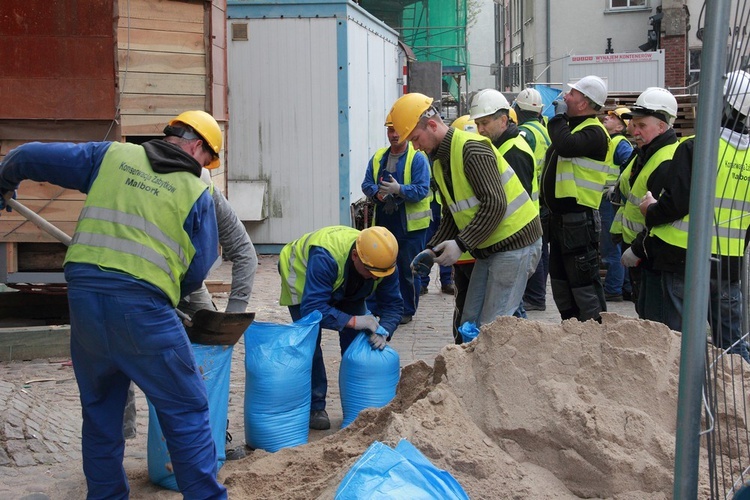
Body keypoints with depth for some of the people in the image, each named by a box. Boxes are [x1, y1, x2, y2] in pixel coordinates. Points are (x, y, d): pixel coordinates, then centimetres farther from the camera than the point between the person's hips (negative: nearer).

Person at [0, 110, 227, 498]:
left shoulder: (111, 156, 12)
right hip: (141, 304, -4)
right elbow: (199, 267, 4)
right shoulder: (196, 193, 4)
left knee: (100, 409, 19)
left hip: (84, 293, 5)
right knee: (186, 412, 4)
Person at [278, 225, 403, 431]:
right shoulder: (325, 258, -46)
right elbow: (312, 307, -49)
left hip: (347, 288, 5)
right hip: (302, 276, -5)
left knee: (356, 339, -6)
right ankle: (315, 408, -7)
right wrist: (352, 321, -52)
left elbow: (393, 304, -19)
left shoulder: (383, 262, -28)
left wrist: (383, 332, -38)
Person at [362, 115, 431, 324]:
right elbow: (366, 184, 9)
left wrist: (399, 189, -28)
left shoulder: (417, 158, -8)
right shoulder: (378, 157, 9)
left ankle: (407, 311, 16)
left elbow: (422, 190, -15)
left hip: (410, 225, -5)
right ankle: (372, 308, 17)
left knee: (409, 271, 5)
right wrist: (376, 192, -12)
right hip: (382, 222, 5)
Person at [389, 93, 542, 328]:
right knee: (471, 323, 9)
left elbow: (495, 204, -24)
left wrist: (461, 244, -25)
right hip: (488, 248, 10)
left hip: (515, 244, -10)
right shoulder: (440, 162, 13)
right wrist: (431, 249, 2)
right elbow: (451, 216, 17)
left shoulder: (471, 148, -17)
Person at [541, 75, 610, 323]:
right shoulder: (571, 126, 17)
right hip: (560, 217, 10)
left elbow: (566, 145, -32)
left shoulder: (594, 132, -14)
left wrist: (558, 117, -15)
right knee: (561, 283, 17)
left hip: (579, 219, -10)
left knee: (584, 284, -7)